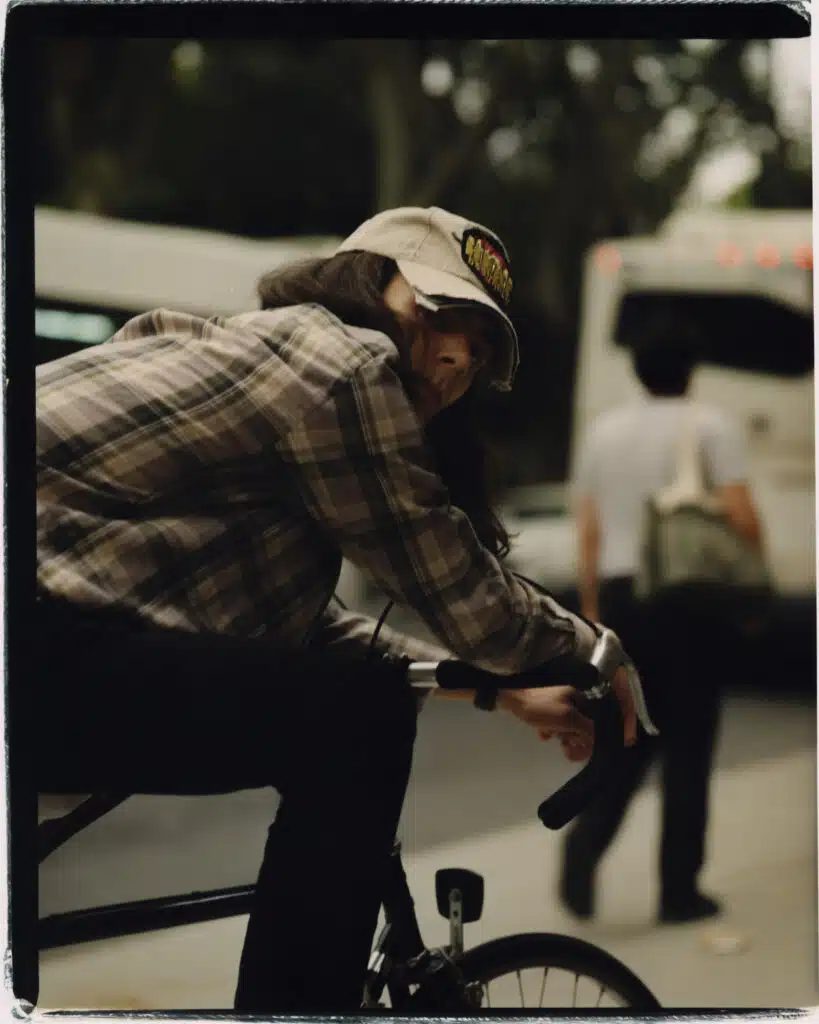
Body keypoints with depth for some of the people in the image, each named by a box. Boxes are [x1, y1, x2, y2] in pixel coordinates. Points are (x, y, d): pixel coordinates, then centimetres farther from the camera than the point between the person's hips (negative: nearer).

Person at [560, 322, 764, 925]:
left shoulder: (604, 431, 11)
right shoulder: (711, 426, -3)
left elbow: (587, 534, 10)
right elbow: (741, 517, -13)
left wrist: (592, 613, 16)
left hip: (620, 595, 4)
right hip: (691, 601, -4)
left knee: (630, 739, 14)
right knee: (688, 746, 4)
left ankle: (584, 846, -7)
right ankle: (680, 889, 8)